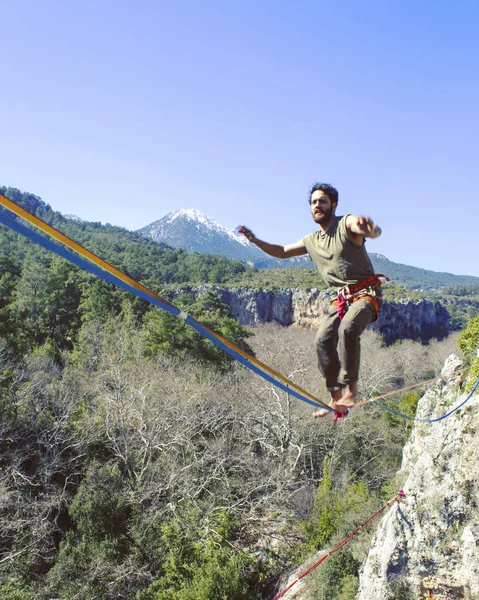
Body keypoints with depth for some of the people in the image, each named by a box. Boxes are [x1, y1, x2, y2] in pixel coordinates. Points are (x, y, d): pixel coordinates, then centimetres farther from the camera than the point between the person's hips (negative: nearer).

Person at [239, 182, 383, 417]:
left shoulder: (347, 224, -5)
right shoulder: (311, 241, 15)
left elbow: (375, 232, -26)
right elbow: (282, 252, 27)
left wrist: (369, 228, -52)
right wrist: (255, 241, 12)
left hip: (366, 294, -6)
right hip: (340, 298, 6)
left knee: (347, 329, -33)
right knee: (323, 338, -15)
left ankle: (350, 387, -21)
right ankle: (336, 398, -6)